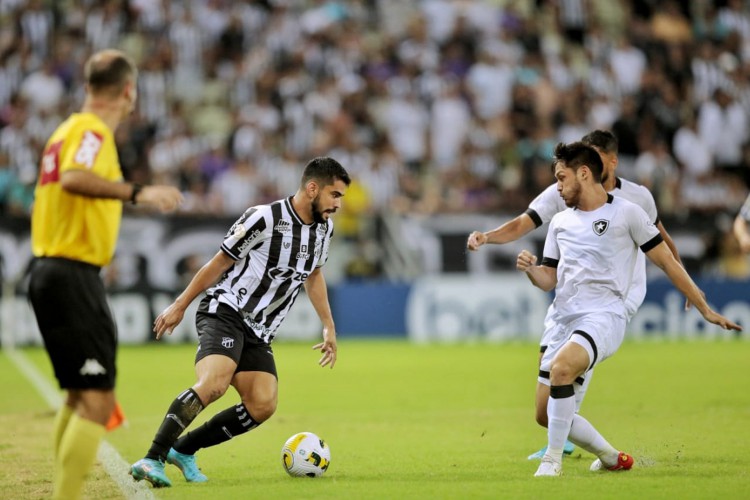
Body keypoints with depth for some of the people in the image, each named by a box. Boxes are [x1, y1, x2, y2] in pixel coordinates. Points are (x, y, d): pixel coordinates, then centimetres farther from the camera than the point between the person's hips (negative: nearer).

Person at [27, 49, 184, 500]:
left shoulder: (72, 129, 17)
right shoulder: (92, 131, -11)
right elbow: (73, 178, -31)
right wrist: (136, 192, -38)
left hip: (50, 271, 10)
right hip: (73, 274, -10)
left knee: (80, 396, 19)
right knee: (98, 399, -13)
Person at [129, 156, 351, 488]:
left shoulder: (324, 228, 9)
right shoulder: (264, 218, -13)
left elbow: (313, 275, 27)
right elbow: (219, 263, -5)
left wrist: (329, 327, 24)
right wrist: (179, 306, -1)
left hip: (259, 331, 8)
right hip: (225, 311, -8)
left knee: (262, 405, -11)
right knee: (213, 385, -31)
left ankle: (183, 450, 2)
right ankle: (152, 460, -30)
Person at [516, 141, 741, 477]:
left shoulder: (626, 213, 1)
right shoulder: (560, 222, 18)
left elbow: (666, 261, 5)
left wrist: (705, 310, 6)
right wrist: (530, 269, -5)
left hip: (604, 315, -7)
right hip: (565, 320, 7)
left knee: (561, 368, -35)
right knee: (546, 415, 1)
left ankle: (552, 460, -24)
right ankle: (613, 458, 22)